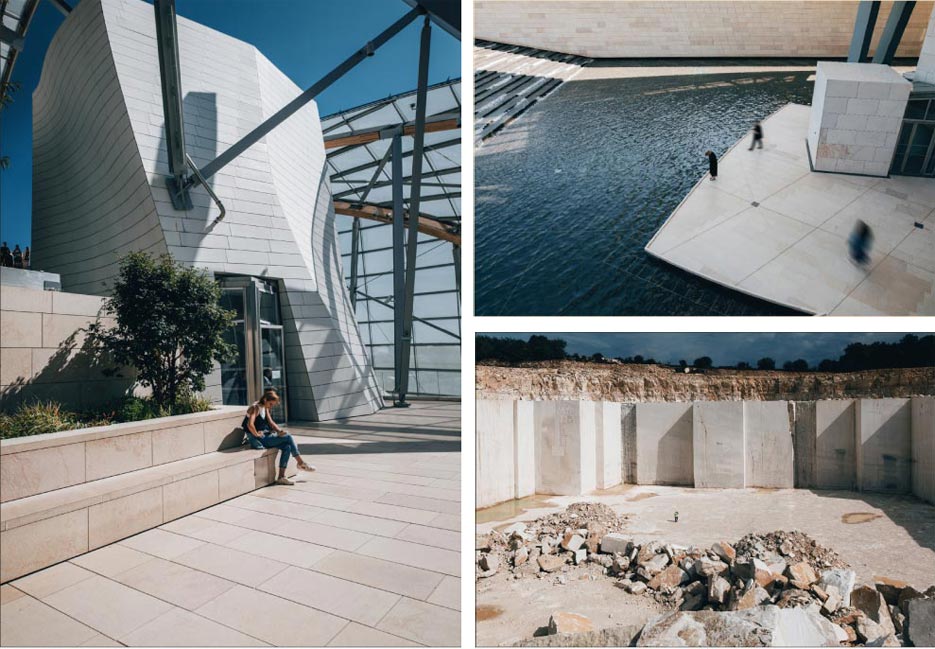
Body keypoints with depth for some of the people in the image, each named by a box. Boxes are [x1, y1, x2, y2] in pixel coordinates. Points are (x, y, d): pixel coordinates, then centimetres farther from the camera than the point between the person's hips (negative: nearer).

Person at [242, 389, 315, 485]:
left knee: (287, 446, -10)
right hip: (259, 440, -9)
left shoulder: (265, 408, 14)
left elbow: (271, 422, 13)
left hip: (265, 437, 9)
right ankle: (301, 463, -2)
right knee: (288, 437, -15)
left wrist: (279, 430, -5)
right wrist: (257, 434, -17)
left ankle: (281, 477, -10)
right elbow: (250, 424, -30)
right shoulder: (255, 408, -15)